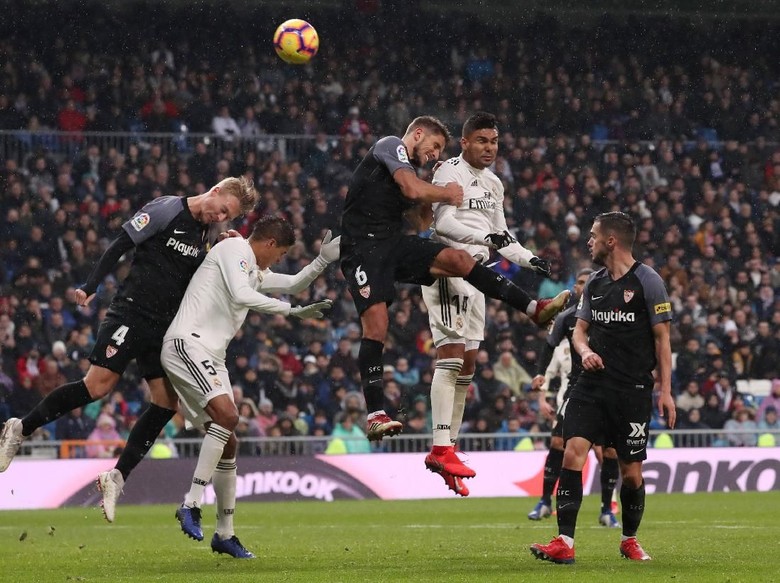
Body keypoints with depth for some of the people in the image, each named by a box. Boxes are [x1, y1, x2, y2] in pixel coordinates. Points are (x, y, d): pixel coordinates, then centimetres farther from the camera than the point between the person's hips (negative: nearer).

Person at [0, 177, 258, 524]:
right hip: (132, 312, -7)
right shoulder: (167, 210, -9)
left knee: (167, 403, -3)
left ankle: (117, 478, 2)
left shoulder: (210, 232, 12)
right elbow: (120, 247, -10)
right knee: (98, 385, -17)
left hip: (166, 326, 7)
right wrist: (91, 287, -17)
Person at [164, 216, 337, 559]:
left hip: (210, 357, 10)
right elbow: (241, 295, -21)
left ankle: (224, 534, 15)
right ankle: (191, 504, -26)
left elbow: (294, 284, 38)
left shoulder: (256, 271, 24)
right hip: (187, 343, -10)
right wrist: (293, 311, -17)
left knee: (228, 442, 8)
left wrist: (323, 260, 25)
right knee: (227, 414, -29)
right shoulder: (236, 250, -5)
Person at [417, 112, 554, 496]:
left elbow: (500, 237, 24)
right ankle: (442, 448, -20)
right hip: (447, 269, -9)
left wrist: (529, 260, 10)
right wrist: (485, 237, -31)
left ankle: (445, 447, 14)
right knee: (450, 354, -16)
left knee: (468, 363, 8)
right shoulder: (449, 173, -7)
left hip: (475, 274, 9)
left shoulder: (493, 184, 19)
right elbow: (443, 222, -20)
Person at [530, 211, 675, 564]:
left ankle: (629, 540, 25)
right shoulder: (594, 283, 12)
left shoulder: (647, 282, -5)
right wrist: (585, 351, -5)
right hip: (592, 385, 4)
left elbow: (662, 338, -4)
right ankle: (564, 544, -15)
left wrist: (665, 390, -8)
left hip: (632, 389, -4)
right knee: (572, 453, -13)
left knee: (631, 471, 2)